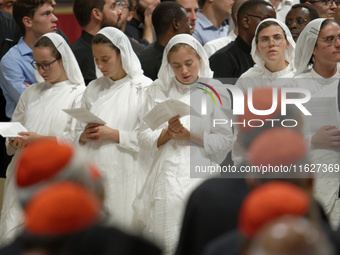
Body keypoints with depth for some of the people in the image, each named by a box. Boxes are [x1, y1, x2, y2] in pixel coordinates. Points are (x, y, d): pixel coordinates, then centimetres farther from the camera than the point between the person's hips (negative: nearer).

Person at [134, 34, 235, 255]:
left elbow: (225, 141, -2)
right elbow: (144, 137, 8)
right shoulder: (158, 90, 13)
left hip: (200, 180, -2)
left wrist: (188, 135, -11)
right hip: (166, 177, 2)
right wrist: (168, 133, -11)